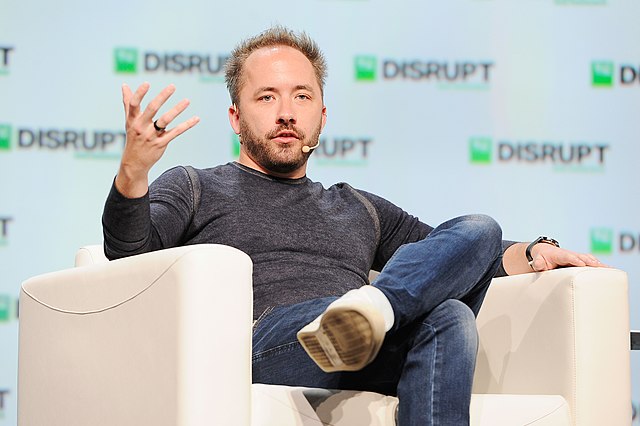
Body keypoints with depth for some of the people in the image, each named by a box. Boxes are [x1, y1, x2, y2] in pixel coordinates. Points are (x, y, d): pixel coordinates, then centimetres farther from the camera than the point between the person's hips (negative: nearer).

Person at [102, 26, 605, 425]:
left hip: (379, 361, 5)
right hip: (268, 344, -4)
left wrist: (537, 253, 12)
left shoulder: (360, 210, 35)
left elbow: (456, 261, 33)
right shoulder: (194, 189, 22)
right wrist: (133, 170, -17)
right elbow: (131, 256, 4)